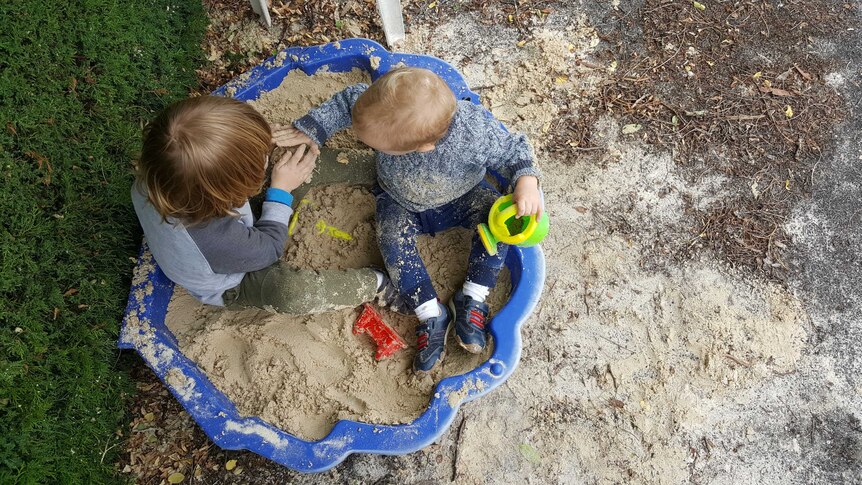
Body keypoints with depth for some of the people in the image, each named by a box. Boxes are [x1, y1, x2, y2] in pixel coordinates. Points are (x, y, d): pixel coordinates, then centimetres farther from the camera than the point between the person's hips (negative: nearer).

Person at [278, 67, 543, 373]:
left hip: (461, 196, -1)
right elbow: (349, 100, -12)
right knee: (393, 242, -25)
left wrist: (526, 180, -42)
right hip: (400, 202, 2)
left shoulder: (476, 132, -41)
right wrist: (312, 128, -13)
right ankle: (431, 315, -10)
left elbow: (513, 150, -24)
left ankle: (472, 299, -11)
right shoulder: (384, 109, -33)